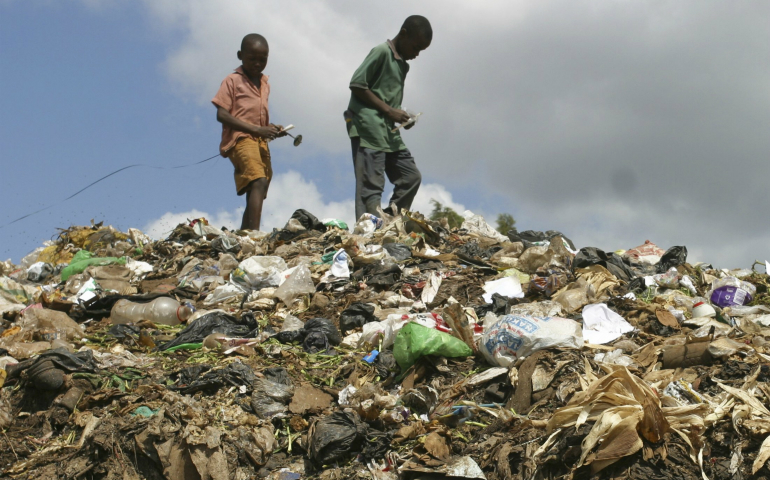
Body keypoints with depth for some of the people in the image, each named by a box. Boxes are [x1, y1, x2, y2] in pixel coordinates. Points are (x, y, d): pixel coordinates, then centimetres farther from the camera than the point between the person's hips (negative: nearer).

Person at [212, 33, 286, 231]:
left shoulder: (265, 84, 19)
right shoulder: (232, 81, -1)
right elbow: (222, 115, -10)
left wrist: (271, 129, 4)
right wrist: (256, 129, -17)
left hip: (261, 141, 8)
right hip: (240, 139, -8)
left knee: (255, 196, 9)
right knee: (259, 181, -29)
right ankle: (254, 232, -40)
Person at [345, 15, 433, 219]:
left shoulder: (402, 64, 21)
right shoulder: (382, 52, -6)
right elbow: (357, 85, -12)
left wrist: (401, 116, 3)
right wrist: (388, 110, -14)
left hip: (389, 132, 9)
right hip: (369, 128, -9)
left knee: (411, 176, 5)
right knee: (371, 185, -13)